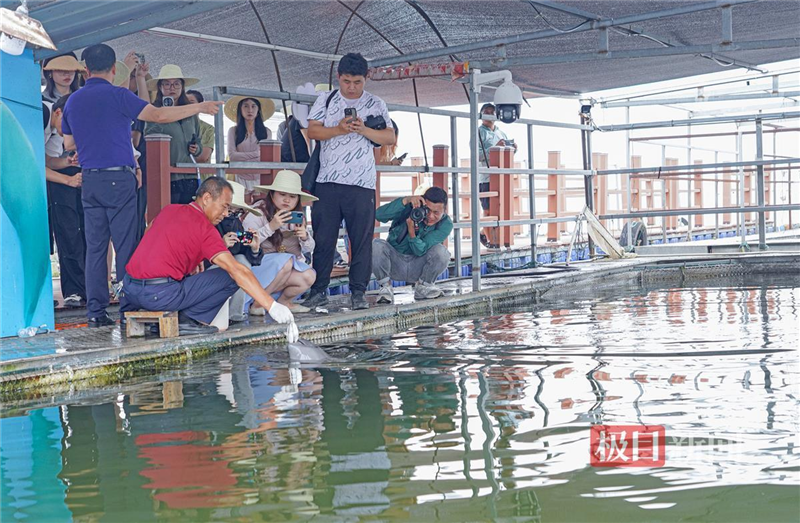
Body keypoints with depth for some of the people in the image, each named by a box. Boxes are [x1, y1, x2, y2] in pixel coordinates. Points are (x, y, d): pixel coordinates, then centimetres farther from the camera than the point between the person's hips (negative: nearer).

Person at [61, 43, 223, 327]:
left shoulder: (73, 101, 12)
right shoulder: (117, 95, -6)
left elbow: (68, 144, 19)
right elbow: (158, 115, -12)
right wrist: (200, 107, -4)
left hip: (89, 181, 5)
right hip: (119, 178, -5)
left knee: (95, 246, 7)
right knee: (125, 245, -2)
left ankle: (96, 311, 4)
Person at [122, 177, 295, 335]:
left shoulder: (168, 210, 15)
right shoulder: (205, 228, -7)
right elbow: (237, 270, -16)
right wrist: (271, 306, -19)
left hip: (129, 289, 8)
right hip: (160, 295, -8)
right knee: (229, 277, -3)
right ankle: (187, 320, -5)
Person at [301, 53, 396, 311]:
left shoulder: (376, 104, 9)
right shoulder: (325, 100, 11)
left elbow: (390, 137, 4)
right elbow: (312, 131, 3)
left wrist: (363, 130, -11)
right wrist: (338, 129, -14)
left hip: (362, 183, 0)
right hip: (327, 180, 1)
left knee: (362, 239, -1)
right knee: (323, 238, 1)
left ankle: (358, 292, 5)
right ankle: (319, 290, 8)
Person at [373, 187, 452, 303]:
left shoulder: (446, 225, -15)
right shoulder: (410, 207, -16)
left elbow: (420, 251, -23)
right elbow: (379, 215, -32)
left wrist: (411, 228, -40)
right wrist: (406, 200, -39)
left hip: (418, 267, 1)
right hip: (395, 264, -1)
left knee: (441, 252, -28)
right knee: (376, 246, -31)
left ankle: (423, 287, -1)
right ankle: (385, 288, -9)